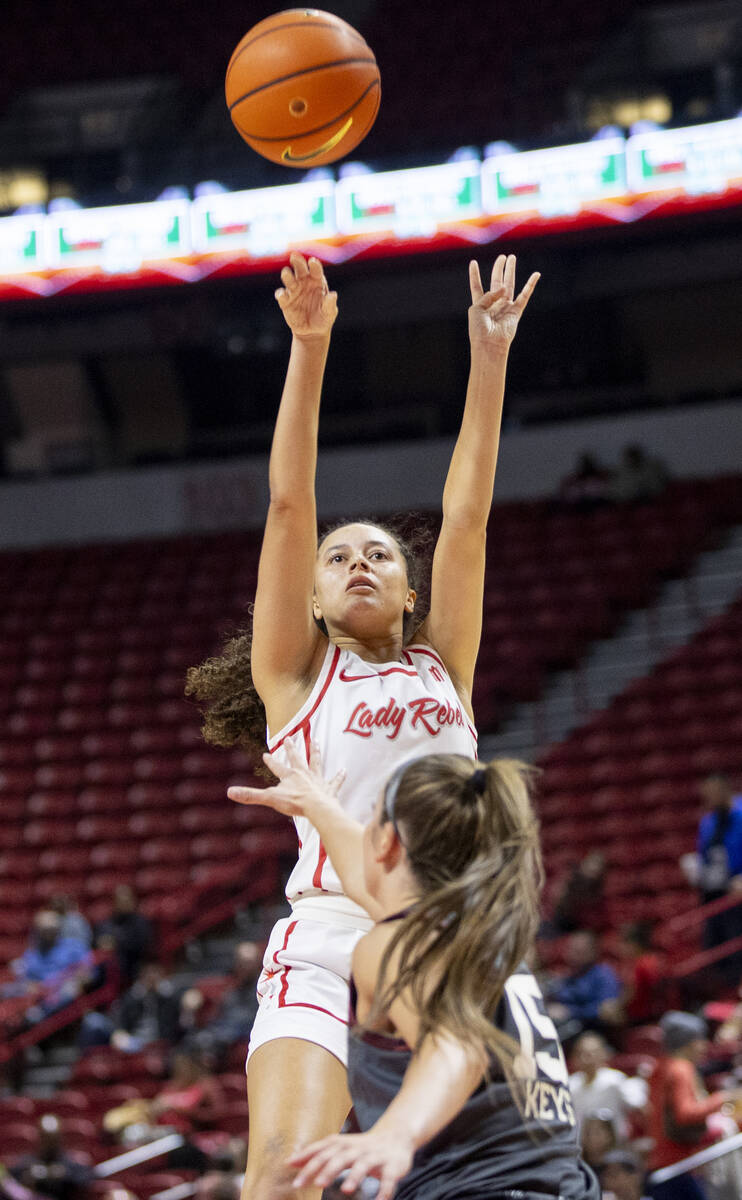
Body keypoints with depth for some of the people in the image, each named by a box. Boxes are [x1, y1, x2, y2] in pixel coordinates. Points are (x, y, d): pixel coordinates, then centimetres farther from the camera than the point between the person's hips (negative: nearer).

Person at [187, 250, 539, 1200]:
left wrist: (490, 358, 11)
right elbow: (289, 504, 7)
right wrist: (309, 350, -1)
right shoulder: (296, 672, 15)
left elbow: (467, 514, 15)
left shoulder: (442, 667, 21)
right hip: (325, 940, -3)